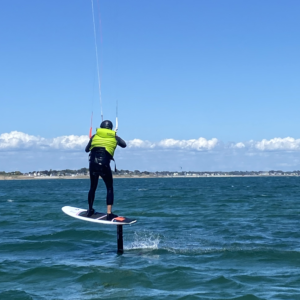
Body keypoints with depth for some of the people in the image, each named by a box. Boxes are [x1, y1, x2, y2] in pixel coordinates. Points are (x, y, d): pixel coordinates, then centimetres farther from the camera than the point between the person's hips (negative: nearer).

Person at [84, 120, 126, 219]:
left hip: (93, 164, 2)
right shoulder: (114, 137, 9)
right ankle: (109, 214, -3)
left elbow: (86, 149, 19)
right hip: (104, 165, -2)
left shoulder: (95, 136, 11)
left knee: (93, 187, 19)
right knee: (110, 188, 8)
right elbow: (124, 145, 25)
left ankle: (90, 210, 28)